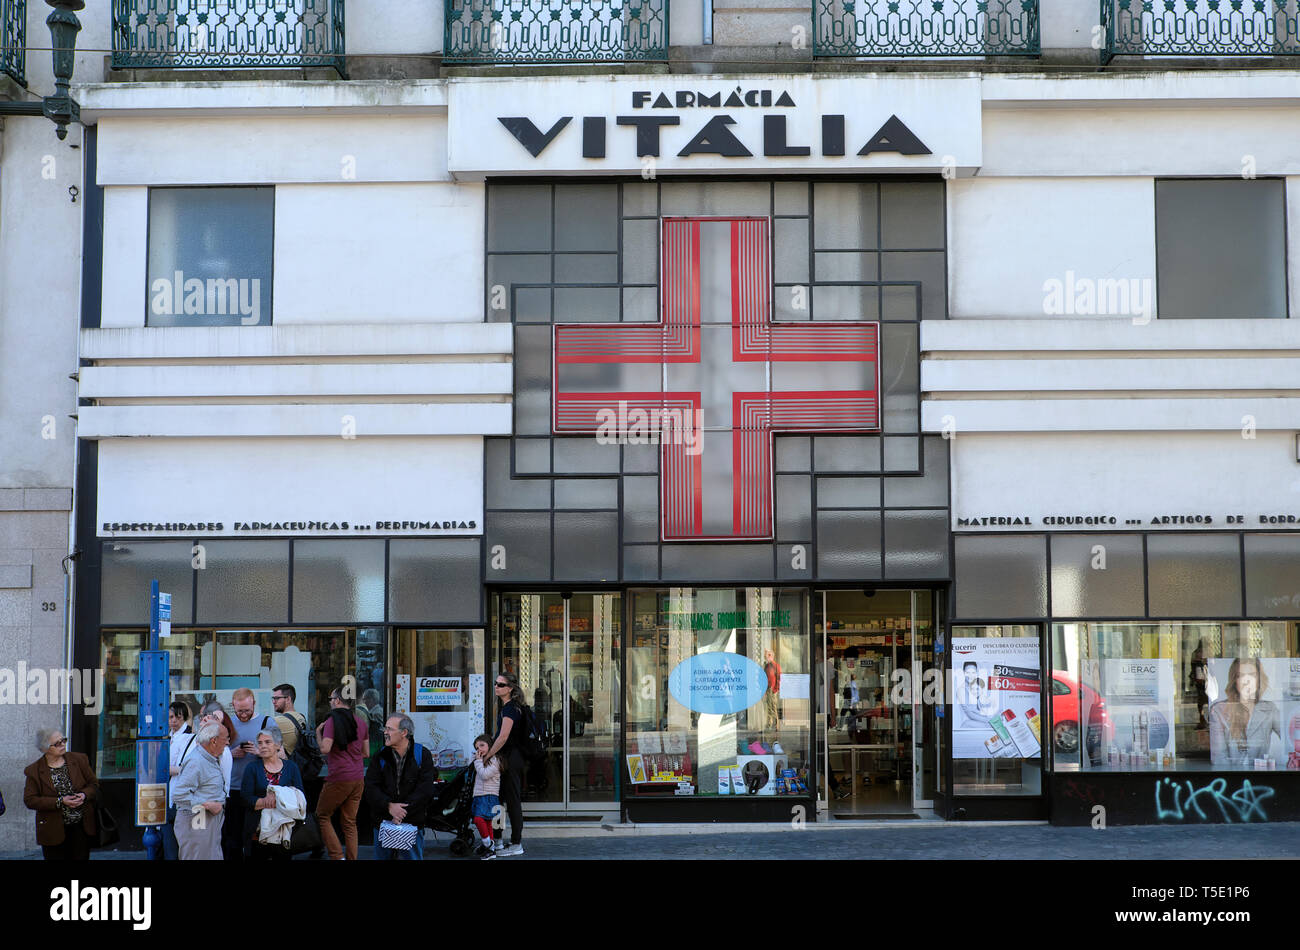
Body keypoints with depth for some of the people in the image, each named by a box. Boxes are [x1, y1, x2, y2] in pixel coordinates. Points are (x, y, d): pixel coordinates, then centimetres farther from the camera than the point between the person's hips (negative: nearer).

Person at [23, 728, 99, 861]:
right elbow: (29, 800, -10)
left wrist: (84, 795, -15)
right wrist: (60, 802, -19)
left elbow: (94, 785, 9)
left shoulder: (79, 760, 3)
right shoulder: (34, 771, -5)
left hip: (81, 827, 2)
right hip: (53, 830, -2)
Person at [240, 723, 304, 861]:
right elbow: (246, 799, -4)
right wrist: (267, 802, -16)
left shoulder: (291, 767, 8)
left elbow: (301, 797, -1)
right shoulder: (252, 768, 6)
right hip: (258, 828, 0)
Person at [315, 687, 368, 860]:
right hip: (358, 778, 6)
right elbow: (366, 753, 16)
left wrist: (318, 732, -2)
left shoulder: (333, 721, -10)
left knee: (322, 815, 8)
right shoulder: (361, 722, 11)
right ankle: (352, 858, 8)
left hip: (339, 778, -6)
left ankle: (337, 856, -1)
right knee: (350, 822, 12)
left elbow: (325, 748, -18)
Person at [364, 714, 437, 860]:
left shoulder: (423, 756, -1)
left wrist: (403, 811, -17)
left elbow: (425, 790, -9)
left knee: (412, 857, 1)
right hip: (383, 822, 2)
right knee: (382, 856, 7)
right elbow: (371, 789, -4)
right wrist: (389, 806, -21)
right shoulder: (380, 757, 5)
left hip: (412, 825, -2)